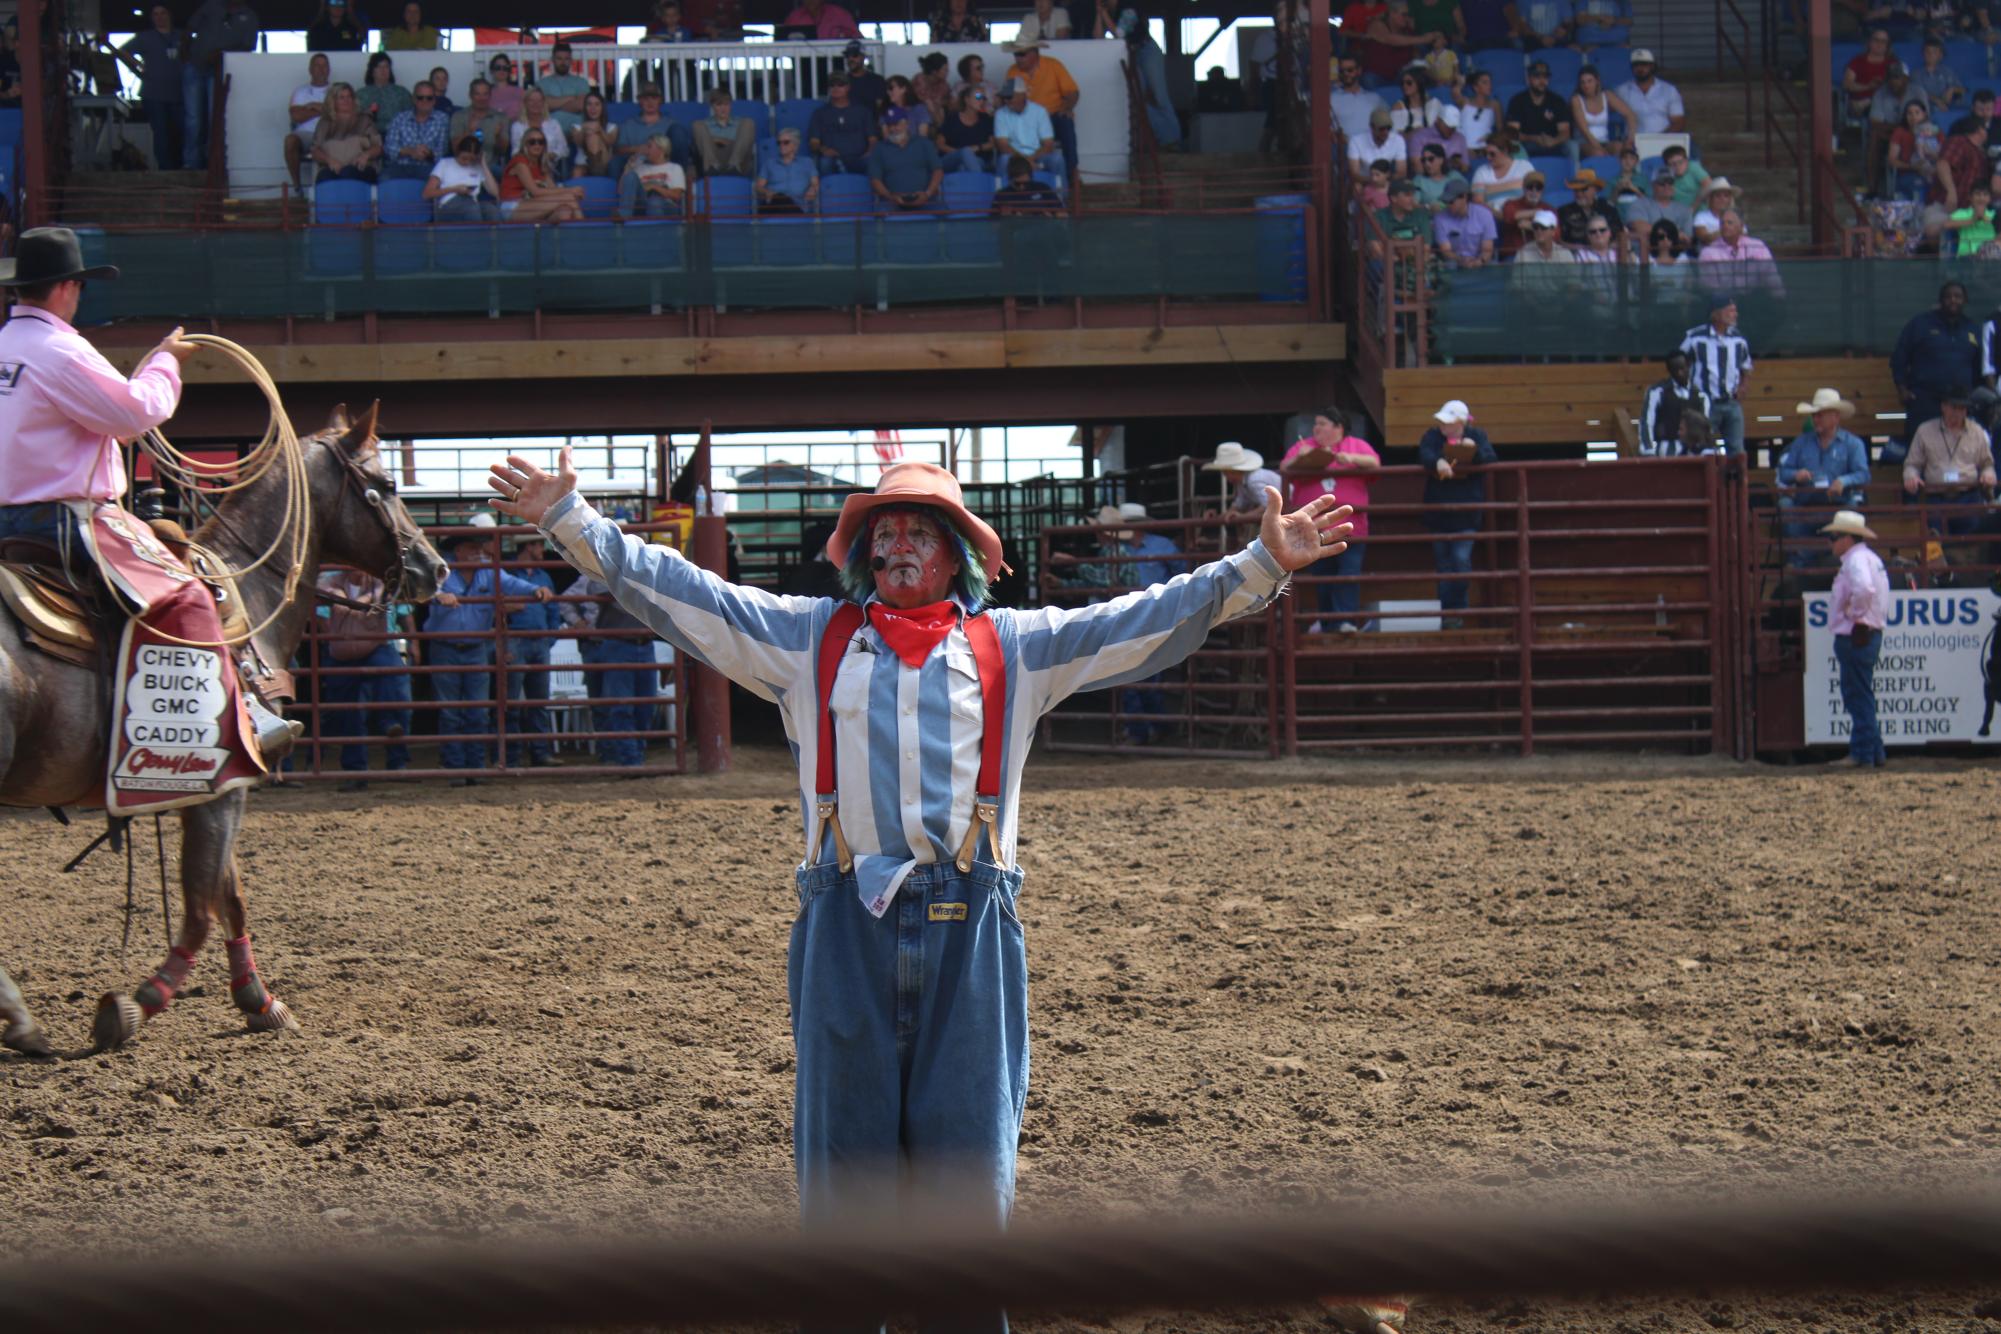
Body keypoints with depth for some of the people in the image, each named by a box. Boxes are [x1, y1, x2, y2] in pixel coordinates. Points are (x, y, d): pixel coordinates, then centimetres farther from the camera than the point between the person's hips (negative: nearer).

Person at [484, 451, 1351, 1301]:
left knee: (969, 1152, 3)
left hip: (968, 922, 0)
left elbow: (1156, 618, 7)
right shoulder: (808, 639, 12)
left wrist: (1259, 567, -2)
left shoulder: (1018, 648, 11)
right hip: (847, 920, 0)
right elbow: (681, 595, 9)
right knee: (841, 1147, 5)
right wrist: (571, 523, 1)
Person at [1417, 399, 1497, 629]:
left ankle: (1458, 612, 0)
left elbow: (1491, 460, -7)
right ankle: (1447, 614, 12)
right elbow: (1424, 455, -16)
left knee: (1461, 560, -12)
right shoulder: (1433, 436, 3)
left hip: (1466, 513, -2)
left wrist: (1475, 450, -27)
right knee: (1443, 564, 5)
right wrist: (1438, 462, -38)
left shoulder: (1477, 437, 3)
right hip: (1438, 512, 2)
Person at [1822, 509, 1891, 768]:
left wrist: (1855, 614, -19)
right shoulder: (1871, 559, 17)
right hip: (1869, 635, 10)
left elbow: (1864, 589, -34)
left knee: (1859, 697, -6)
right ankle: (1873, 753, 19)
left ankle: (1865, 755, -3)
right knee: (1861, 696, 16)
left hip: (1855, 637, -10)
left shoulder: (1856, 560, -16)